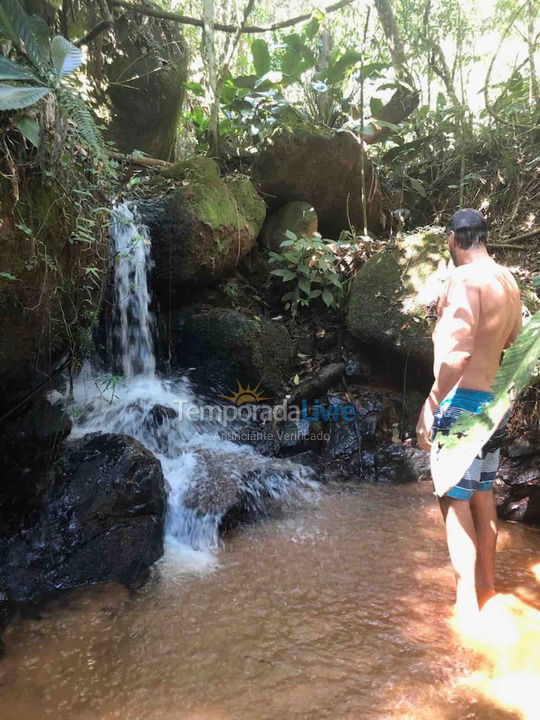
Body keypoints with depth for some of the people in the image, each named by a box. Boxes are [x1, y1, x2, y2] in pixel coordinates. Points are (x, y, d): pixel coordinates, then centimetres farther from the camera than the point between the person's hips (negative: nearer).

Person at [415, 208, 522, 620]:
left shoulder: (466, 279, -17)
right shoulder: (509, 282, 10)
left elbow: (457, 352, -26)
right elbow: (513, 342, 18)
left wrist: (430, 407, -25)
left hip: (462, 399, -9)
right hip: (493, 399, 9)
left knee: (455, 500, -1)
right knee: (482, 494, 19)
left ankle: (467, 605, 5)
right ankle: (487, 583, 35)